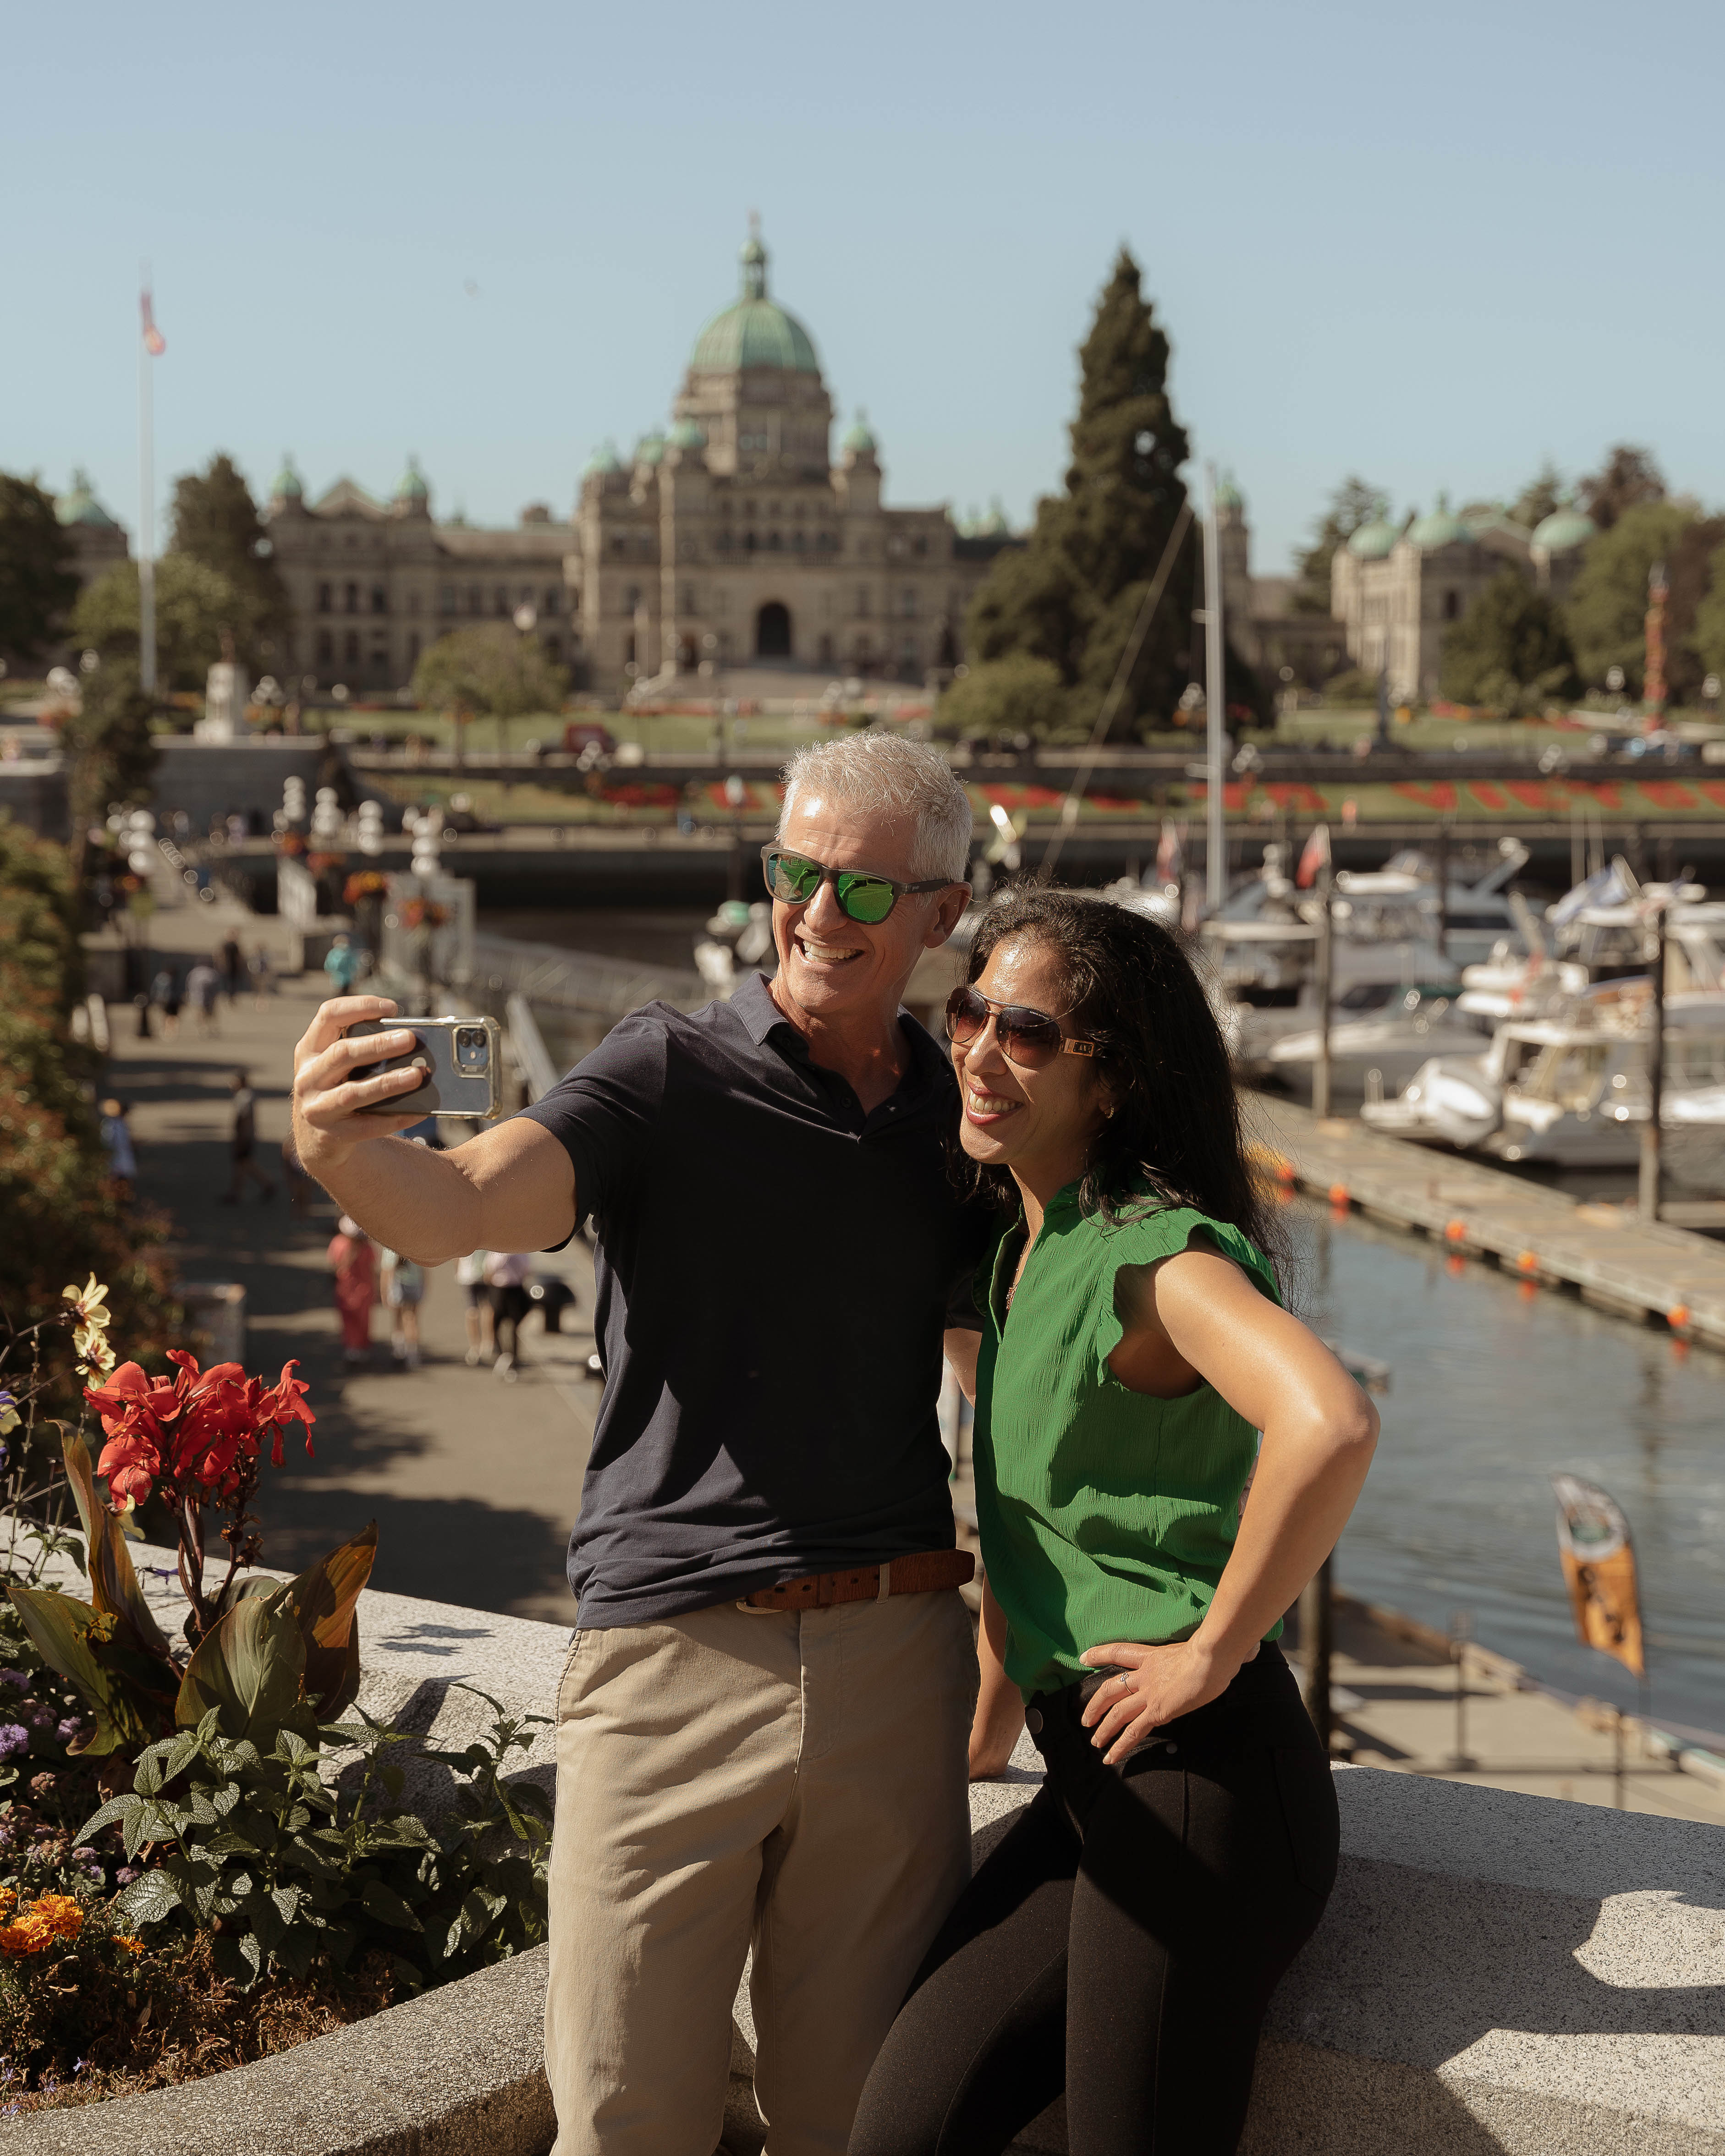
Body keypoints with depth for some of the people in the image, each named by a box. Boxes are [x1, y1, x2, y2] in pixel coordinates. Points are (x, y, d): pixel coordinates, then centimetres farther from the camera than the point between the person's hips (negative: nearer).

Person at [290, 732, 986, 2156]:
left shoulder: (963, 1123, 12)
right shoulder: (670, 1074, 0)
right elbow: (457, 1209, -17)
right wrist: (342, 1149, -39)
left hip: (893, 1665, 3)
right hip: (669, 1651, -3)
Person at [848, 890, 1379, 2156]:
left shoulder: (1153, 1250, -15)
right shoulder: (1023, 1253, 13)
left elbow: (1331, 1426, -35)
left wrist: (1215, 1651, -24)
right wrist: (989, 1732, 29)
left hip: (1198, 1779, -9)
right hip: (1089, 1786, 9)